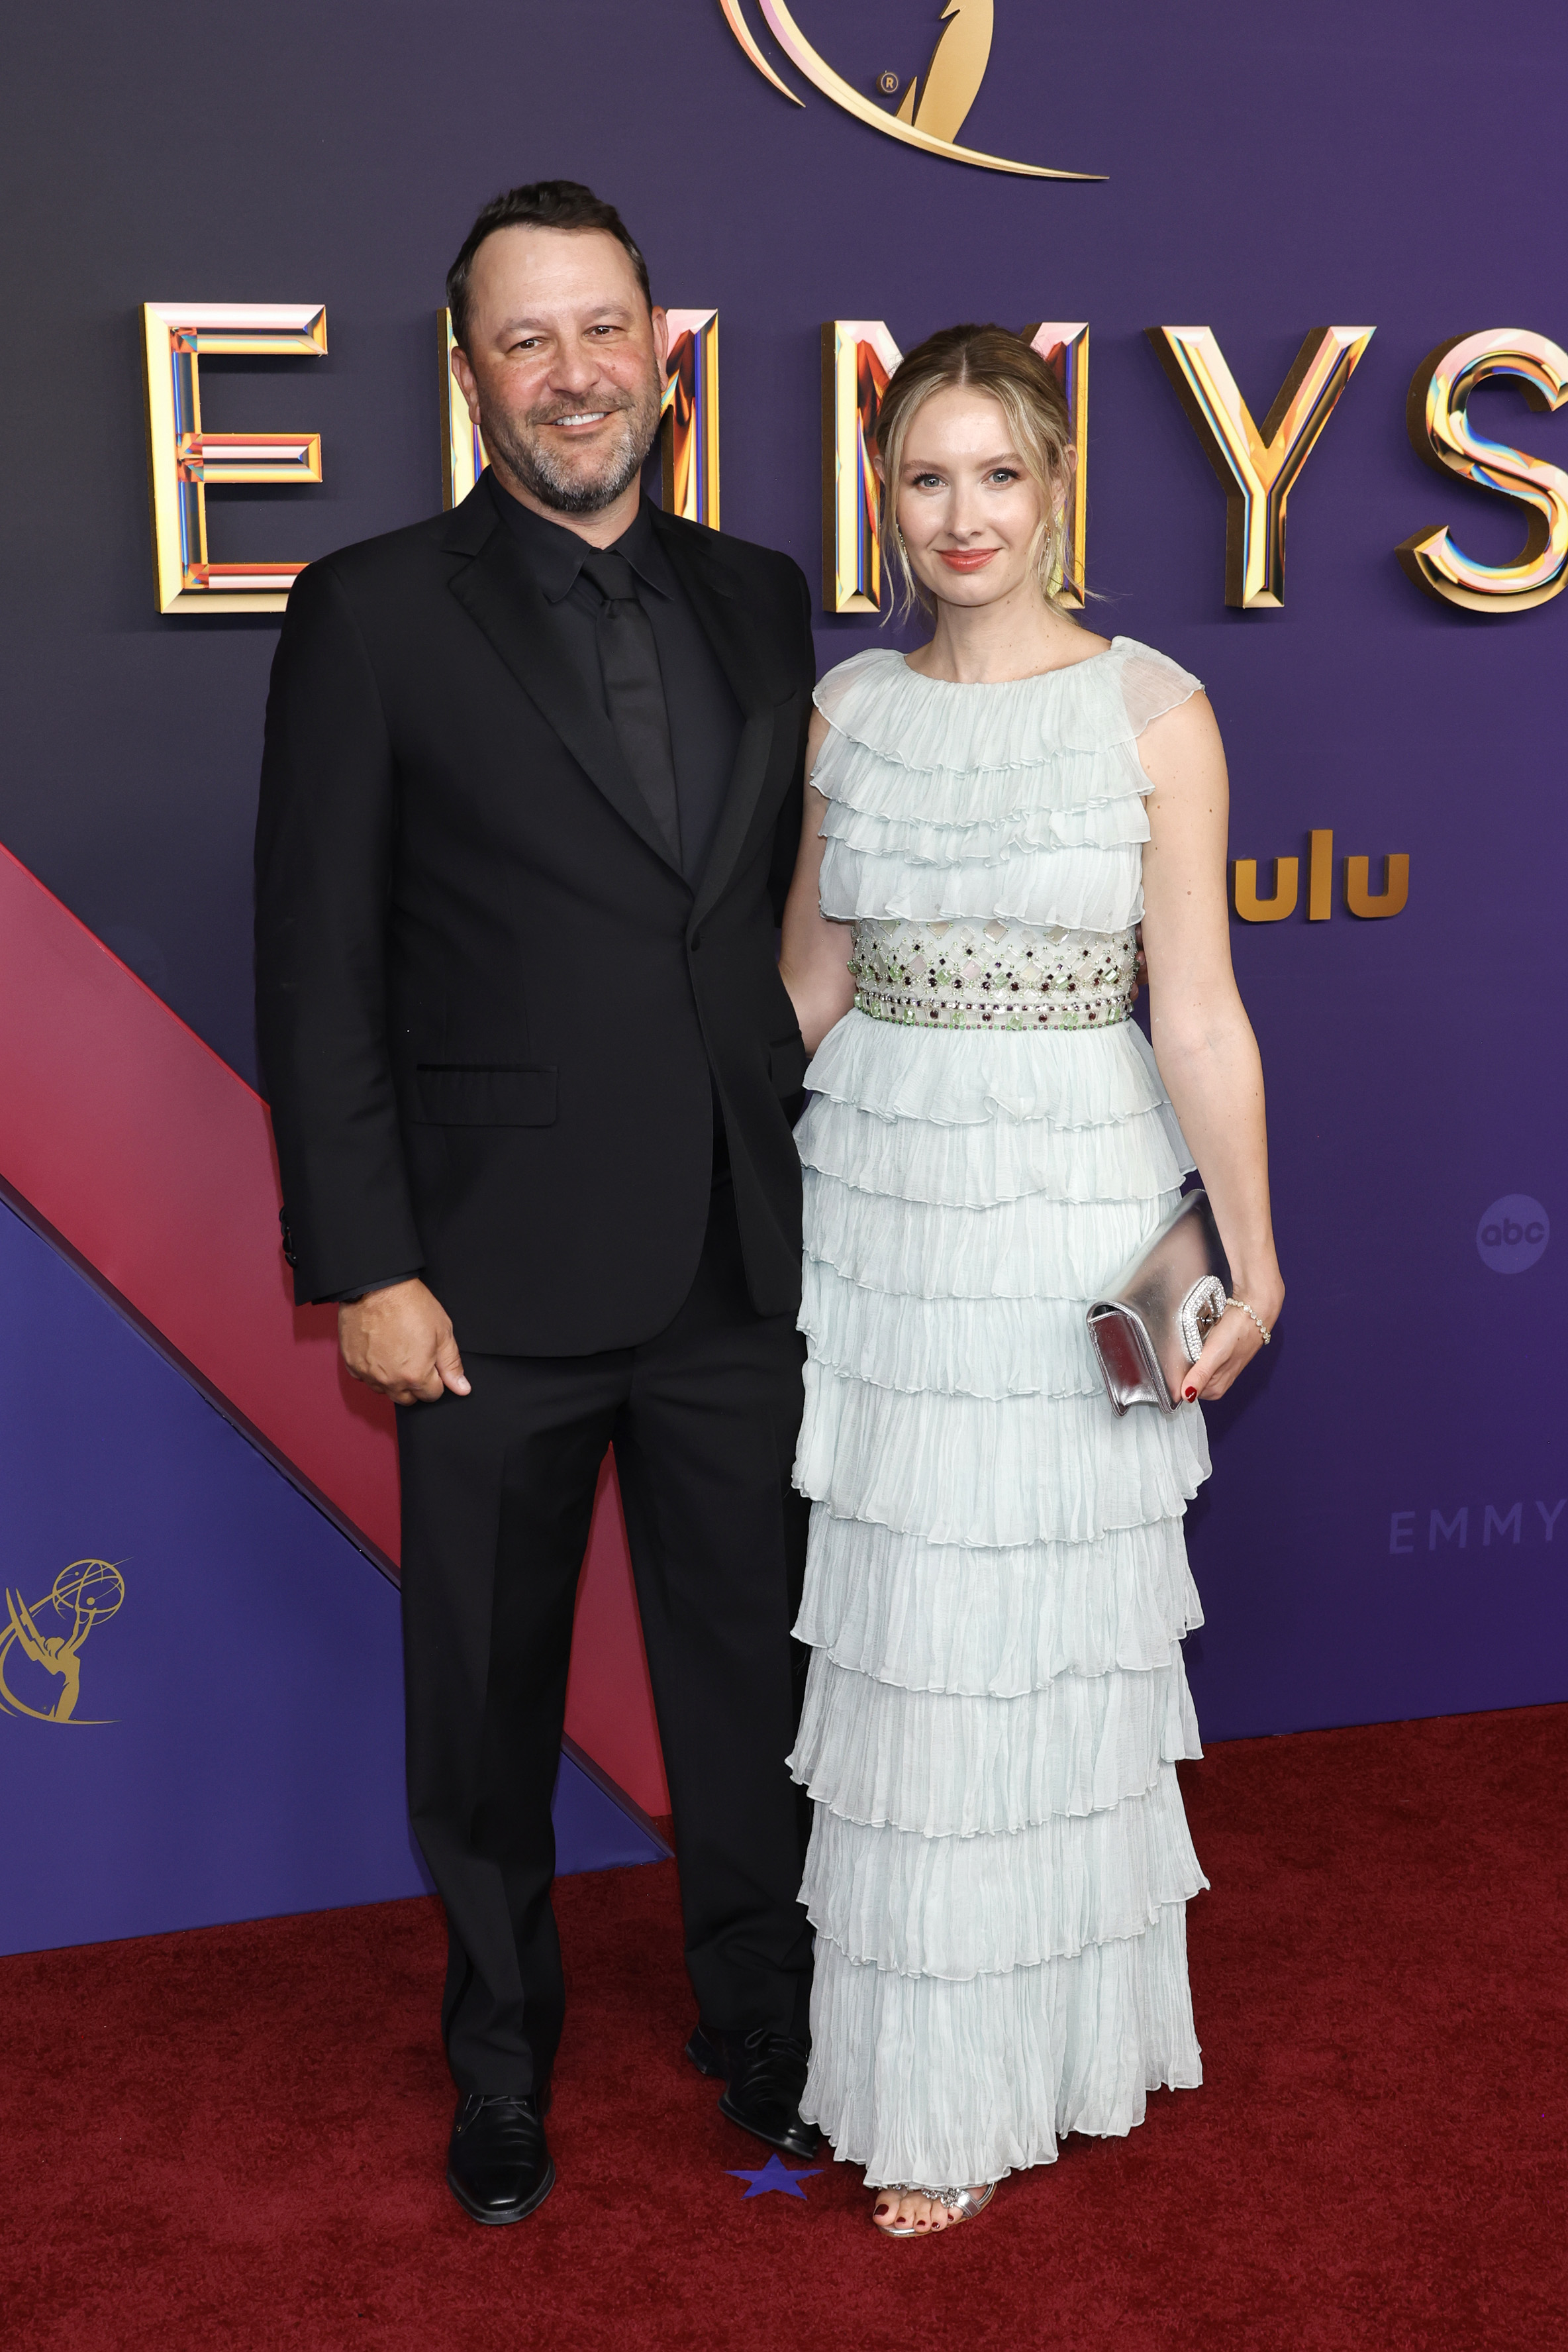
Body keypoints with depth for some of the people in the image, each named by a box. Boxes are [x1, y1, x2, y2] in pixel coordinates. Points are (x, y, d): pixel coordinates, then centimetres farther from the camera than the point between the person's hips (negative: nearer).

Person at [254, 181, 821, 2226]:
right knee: (490, 1703, 14)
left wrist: (828, 1197, 8)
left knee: (755, 1676, 15)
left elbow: (791, 921, 12)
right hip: (497, 1283, -3)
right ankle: (503, 2061, 37)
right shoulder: (374, 616, -4)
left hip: (741, 1269, 3)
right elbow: (319, 974, -6)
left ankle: (766, 2033, 38)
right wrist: (364, 1266, -11)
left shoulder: (761, 601, 8)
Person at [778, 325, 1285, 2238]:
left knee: (1038, 1631, 5)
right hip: (876, 1198, 4)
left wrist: (1251, 1255, -9)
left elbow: (1198, 1016, -6)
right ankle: (912, 2040, 31)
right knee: (896, 1628, 10)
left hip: (1074, 1214, -3)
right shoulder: (848, 707, 6)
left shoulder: (1153, 711, -5)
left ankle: (990, 2081, 24)